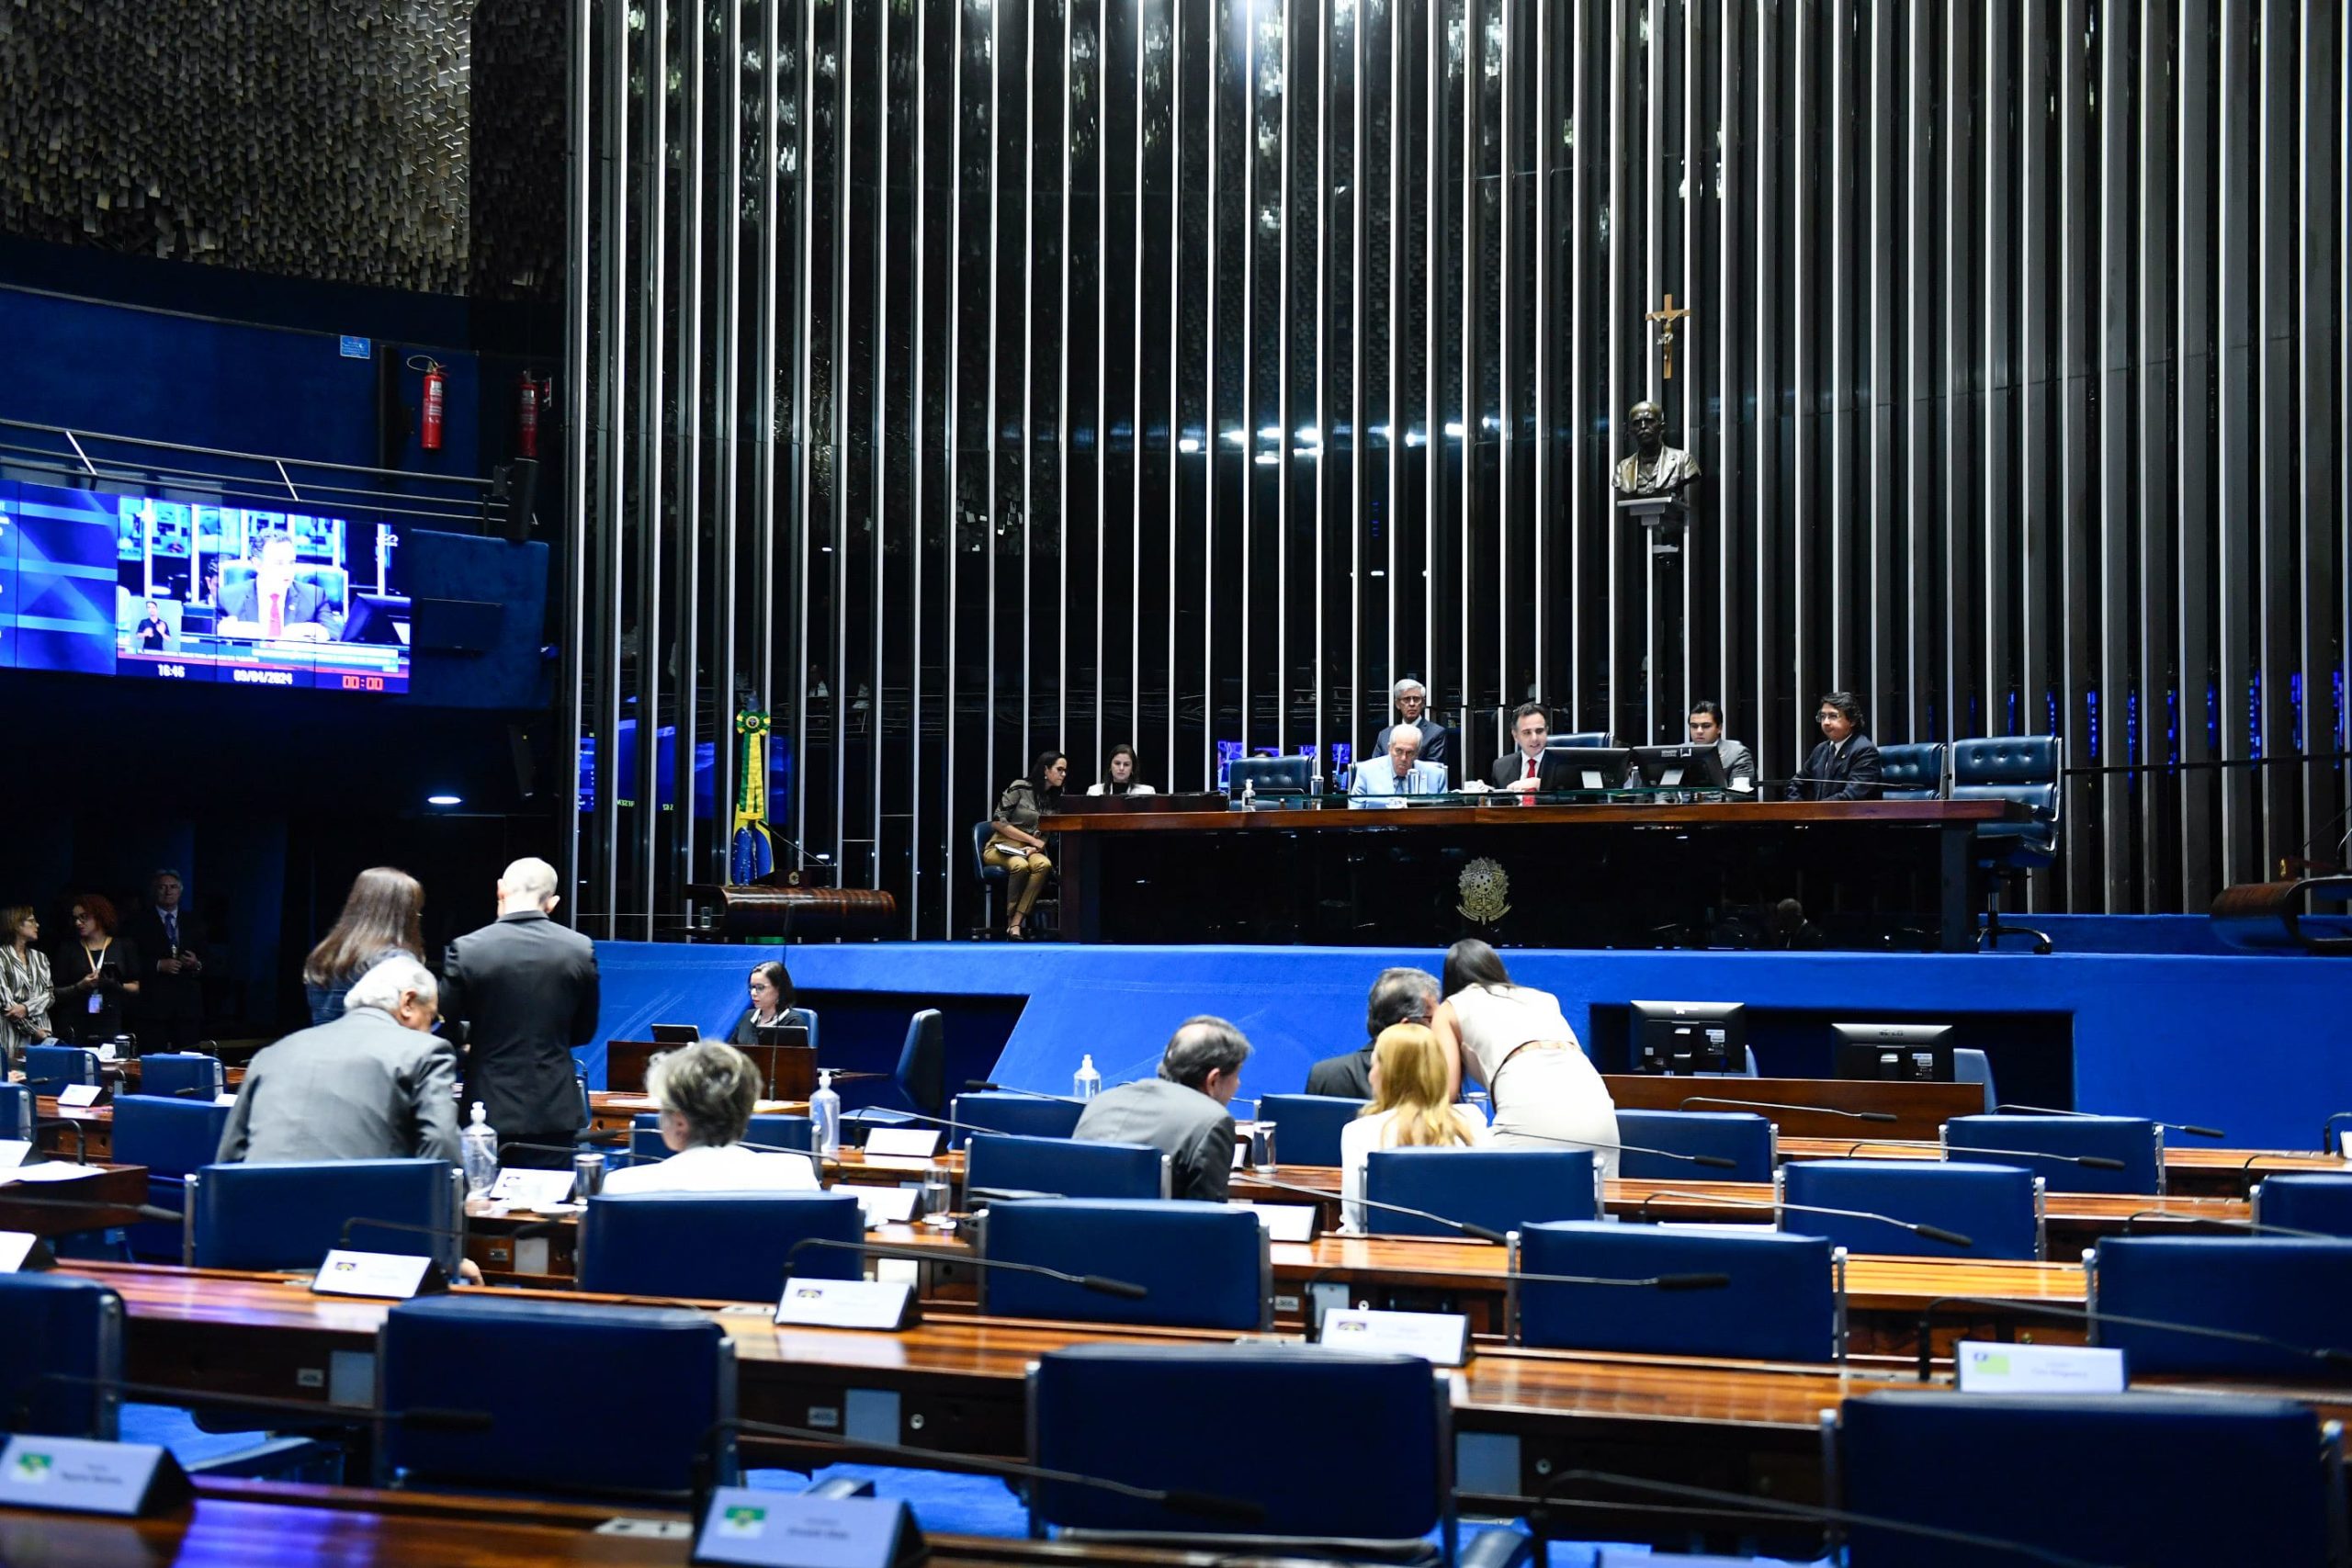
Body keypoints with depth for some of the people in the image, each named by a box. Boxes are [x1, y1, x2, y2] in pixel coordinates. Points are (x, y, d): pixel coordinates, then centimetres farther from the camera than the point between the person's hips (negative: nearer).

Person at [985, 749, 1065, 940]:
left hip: (1031, 851, 4)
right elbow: (997, 822, -9)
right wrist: (1032, 840, -11)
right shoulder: (1019, 788, -5)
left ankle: (1015, 924, -36)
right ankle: (1011, 920, -21)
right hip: (1001, 847, -4)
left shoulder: (1055, 798, 12)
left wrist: (1036, 847, -11)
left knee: (1044, 864, -33)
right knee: (1020, 865, -39)